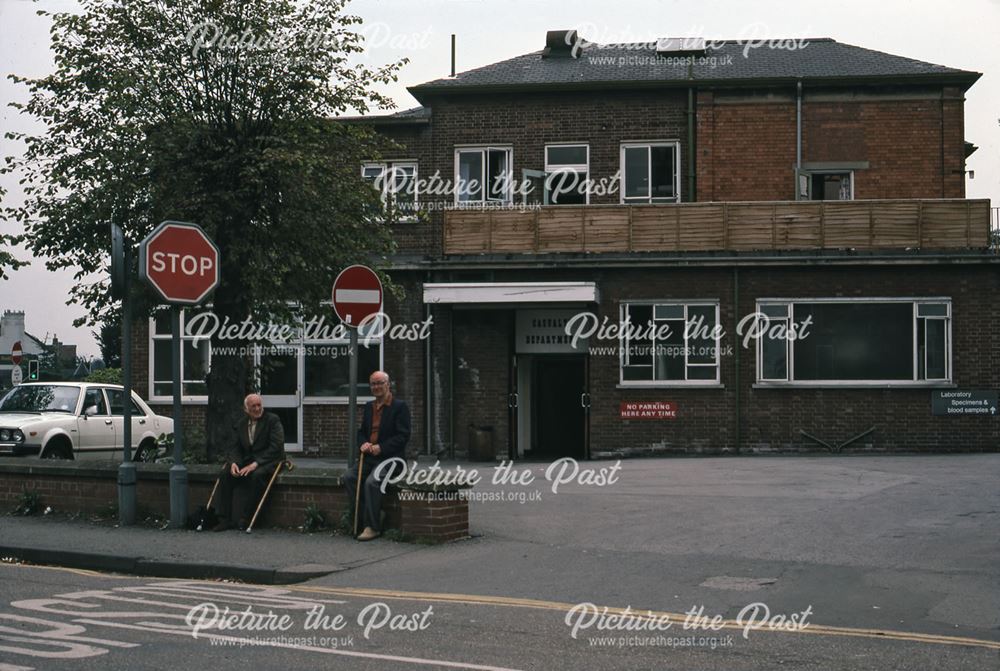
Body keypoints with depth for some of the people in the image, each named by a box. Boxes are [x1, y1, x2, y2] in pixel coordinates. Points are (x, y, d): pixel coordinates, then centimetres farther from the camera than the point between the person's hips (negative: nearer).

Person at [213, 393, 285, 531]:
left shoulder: (273, 420, -4)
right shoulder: (241, 424, 14)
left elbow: (276, 447, -14)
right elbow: (236, 448, 11)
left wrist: (256, 463, -22)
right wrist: (234, 462, -13)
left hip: (268, 461, -5)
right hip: (247, 461, 5)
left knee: (257, 475, -36)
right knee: (225, 474, -18)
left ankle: (246, 519, -27)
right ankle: (225, 520, -15)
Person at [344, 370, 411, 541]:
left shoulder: (400, 406, -5)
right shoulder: (369, 406, 18)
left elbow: (403, 436, -11)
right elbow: (362, 431, 21)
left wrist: (381, 448, -18)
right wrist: (363, 444, -3)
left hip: (390, 457, -7)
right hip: (370, 456, 7)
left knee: (371, 482, -30)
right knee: (349, 477, -17)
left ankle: (372, 527, -19)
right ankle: (359, 521, -10)